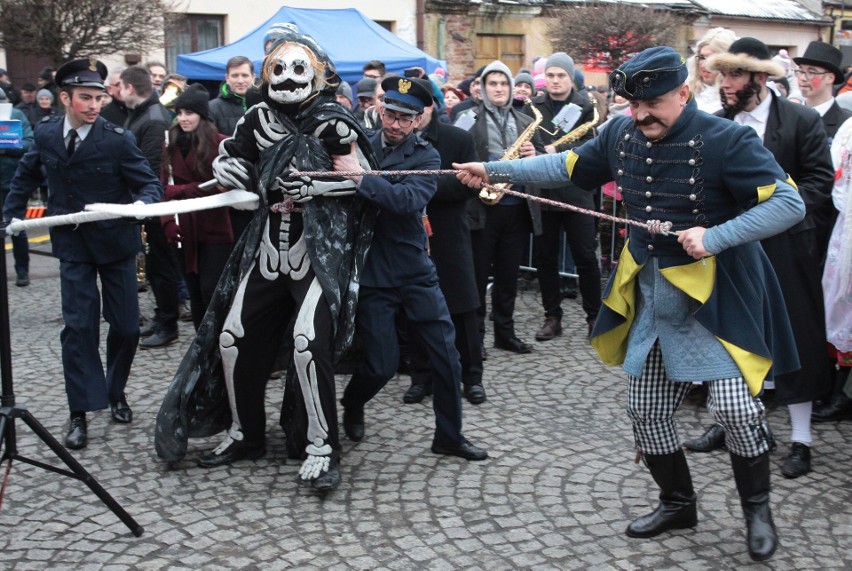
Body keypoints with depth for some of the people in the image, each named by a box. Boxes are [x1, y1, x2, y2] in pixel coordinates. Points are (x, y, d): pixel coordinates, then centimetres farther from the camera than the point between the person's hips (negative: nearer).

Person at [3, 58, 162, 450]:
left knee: (125, 325, 6)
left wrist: (143, 202, -33)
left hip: (114, 241, -1)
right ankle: (80, 414, 3)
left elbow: (150, 182, -12)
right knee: (79, 326, -4)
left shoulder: (118, 140, -12)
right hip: (73, 244, 1)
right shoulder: (45, 136, -1)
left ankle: (115, 394, 30)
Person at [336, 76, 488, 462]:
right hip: (371, 272, -1)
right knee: (382, 364, 0)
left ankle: (449, 436, 21)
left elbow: (409, 200, -21)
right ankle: (352, 405, 34)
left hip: (415, 270, 1)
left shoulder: (426, 156, -2)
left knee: (446, 356, 3)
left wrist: (360, 177, -29)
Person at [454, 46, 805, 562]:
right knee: (646, 410, 10)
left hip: (716, 293, -6)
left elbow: (789, 203, -19)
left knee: (735, 405, -13)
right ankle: (678, 503, 33)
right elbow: (567, 166, 13)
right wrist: (495, 169, 9)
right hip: (649, 295, 6)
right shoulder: (623, 135, 1)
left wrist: (716, 237, -28)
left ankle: (758, 508, 15)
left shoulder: (727, 141, -17)